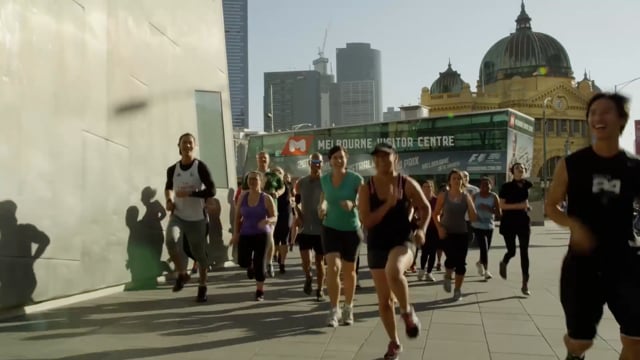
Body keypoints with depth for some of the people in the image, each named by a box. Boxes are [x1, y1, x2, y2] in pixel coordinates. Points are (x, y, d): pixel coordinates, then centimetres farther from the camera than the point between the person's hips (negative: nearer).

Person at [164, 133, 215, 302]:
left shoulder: (201, 167, -9)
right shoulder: (172, 169, 4)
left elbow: (212, 191, -15)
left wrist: (189, 193, -23)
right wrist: (169, 200, 3)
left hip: (197, 218, -2)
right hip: (177, 215, 2)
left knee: (199, 253, 5)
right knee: (170, 240, -25)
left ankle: (202, 287, 25)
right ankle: (182, 274, -2)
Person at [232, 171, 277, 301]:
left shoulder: (266, 198, -5)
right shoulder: (243, 197, 3)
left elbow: (275, 218, -4)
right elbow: (238, 217, 8)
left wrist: (267, 220, -26)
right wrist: (236, 233, 0)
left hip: (262, 234, -2)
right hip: (245, 234, 3)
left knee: (259, 264, -4)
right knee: (243, 262, -7)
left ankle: (260, 291, 13)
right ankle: (250, 265, 32)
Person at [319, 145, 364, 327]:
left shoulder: (356, 179, -13)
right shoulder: (324, 179, -2)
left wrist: (352, 205, -33)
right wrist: (322, 206, -5)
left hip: (352, 229, -1)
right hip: (330, 228, 1)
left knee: (349, 270, 11)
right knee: (333, 267, -17)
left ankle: (348, 308, 32)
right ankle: (334, 310, -3)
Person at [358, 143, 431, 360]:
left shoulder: (407, 184, -5)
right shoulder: (367, 188, -4)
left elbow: (425, 208, 8)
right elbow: (366, 222, -11)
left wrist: (422, 229, -7)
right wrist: (388, 204, -20)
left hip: (403, 241, -2)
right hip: (377, 246, 2)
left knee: (393, 272, -37)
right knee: (384, 300, 8)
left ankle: (407, 312, -9)